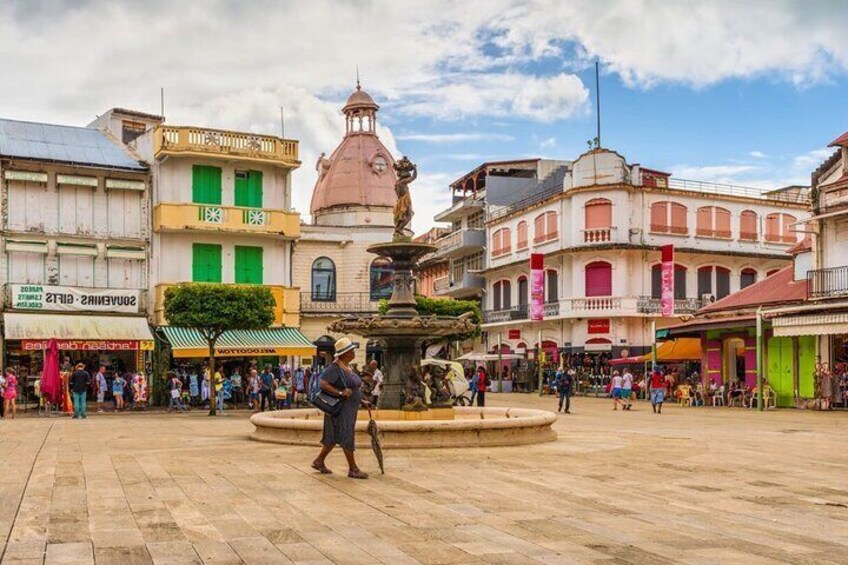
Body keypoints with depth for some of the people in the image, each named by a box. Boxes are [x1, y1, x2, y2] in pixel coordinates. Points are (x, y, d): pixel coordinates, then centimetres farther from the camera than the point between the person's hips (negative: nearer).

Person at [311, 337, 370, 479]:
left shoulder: (347, 367, 13)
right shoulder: (334, 368, -16)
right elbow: (322, 384, -25)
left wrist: (362, 401, 17)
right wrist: (340, 393, -29)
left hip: (350, 408, 10)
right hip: (341, 407, -10)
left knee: (334, 437, 15)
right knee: (346, 436, -4)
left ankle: (319, 462, 25)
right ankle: (353, 469, 2)